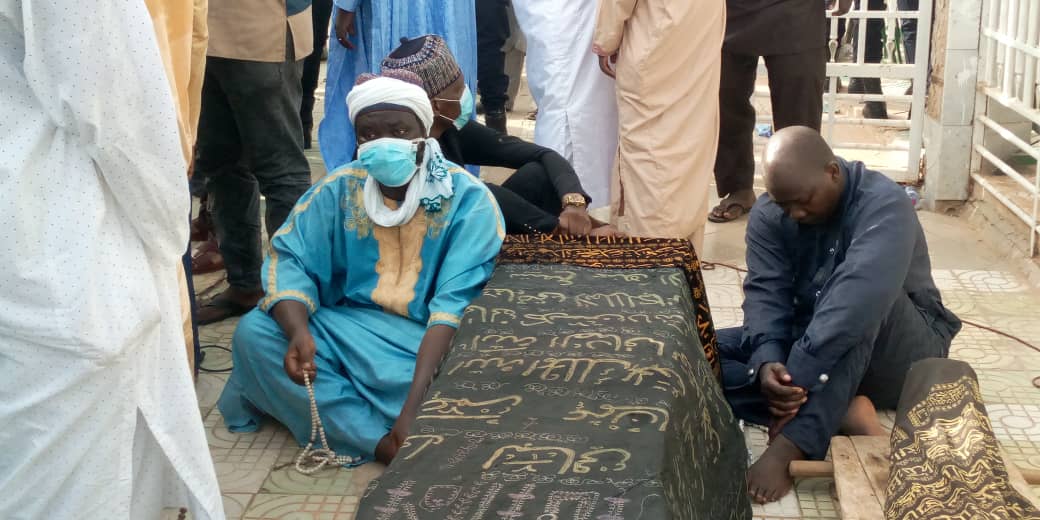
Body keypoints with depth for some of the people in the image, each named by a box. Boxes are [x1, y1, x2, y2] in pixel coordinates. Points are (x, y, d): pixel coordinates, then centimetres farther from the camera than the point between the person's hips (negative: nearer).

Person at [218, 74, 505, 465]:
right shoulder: (340, 189, 1)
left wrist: (415, 403, -33)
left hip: (433, 343, -4)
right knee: (253, 332, -20)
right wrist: (298, 331, -28)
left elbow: (457, 307, -21)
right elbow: (291, 259, -5)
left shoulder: (468, 199, -12)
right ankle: (383, 443, -24)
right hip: (347, 328, 5)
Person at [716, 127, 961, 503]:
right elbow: (766, 294, -17)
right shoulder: (768, 216, -6)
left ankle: (792, 445, -43)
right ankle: (844, 412, -27)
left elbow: (855, 302, -38)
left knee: (852, 294, -37)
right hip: (805, 343, 6)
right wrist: (767, 363, -37)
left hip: (898, 354, -5)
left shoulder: (884, 205, -24)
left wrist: (796, 379, -44)